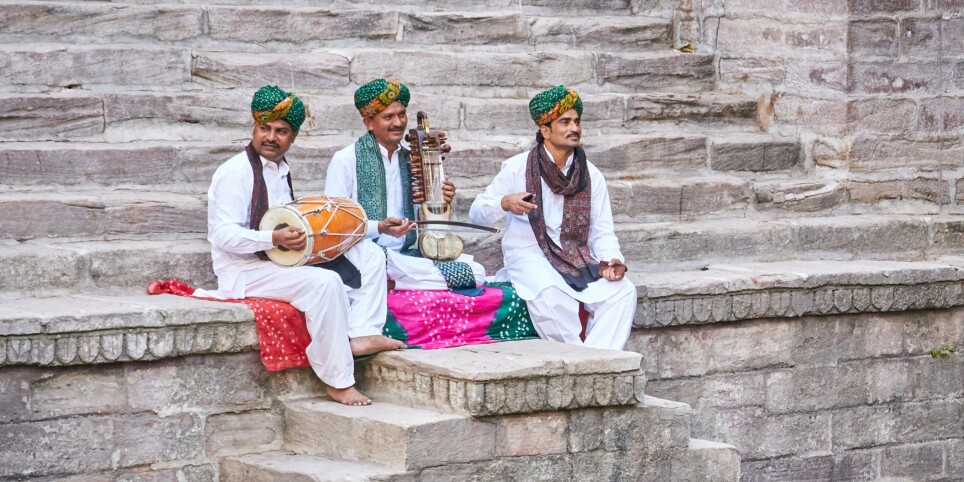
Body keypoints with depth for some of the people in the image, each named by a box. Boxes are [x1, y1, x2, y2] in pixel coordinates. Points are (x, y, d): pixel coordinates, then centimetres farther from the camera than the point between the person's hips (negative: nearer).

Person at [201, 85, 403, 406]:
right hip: (243, 272, -9)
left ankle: (362, 334, -20)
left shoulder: (281, 171, 15)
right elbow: (223, 235, -21)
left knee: (369, 254, 0)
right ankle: (338, 382, -28)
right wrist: (275, 239, -33)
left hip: (282, 263, 9)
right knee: (324, 283, -33)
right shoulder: (235, 172, -13)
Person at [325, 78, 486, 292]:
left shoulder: (410, 160, 16)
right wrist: (380, 227, -22)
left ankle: (390, 282, -19)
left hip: (406, 253, 8)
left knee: (476, 271, -19)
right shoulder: (345, 160, -2)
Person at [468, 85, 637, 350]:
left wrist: (611, 259, -14)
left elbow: (602, 232, 9)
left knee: (623, 292, -24)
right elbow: (476, 212, 3)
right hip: (529, 254, -4)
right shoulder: (517, 168, 1)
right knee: (548, 293, -38)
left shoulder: (591, 176, 10)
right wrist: (505, 203, -20)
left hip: (578, 258, 4)